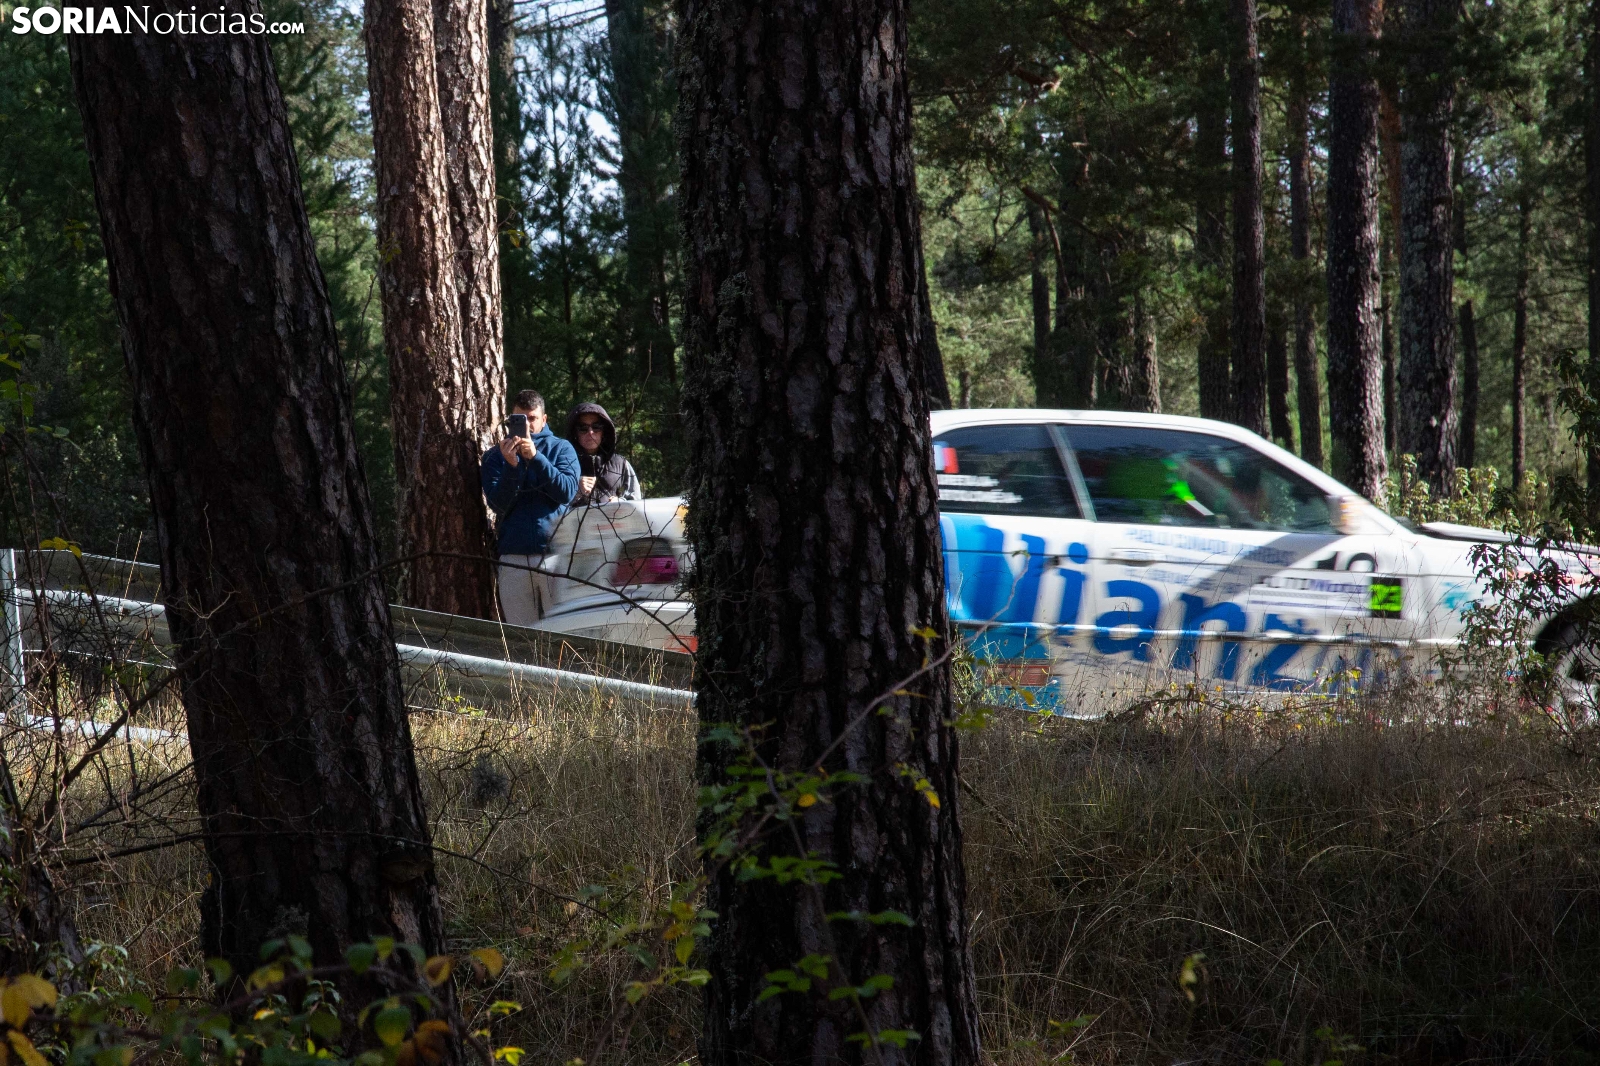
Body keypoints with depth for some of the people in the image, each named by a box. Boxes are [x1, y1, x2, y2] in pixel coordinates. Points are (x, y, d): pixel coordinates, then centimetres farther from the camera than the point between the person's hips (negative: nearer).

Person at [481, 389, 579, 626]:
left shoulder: (561, 449, 9)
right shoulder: (496, 455, 12)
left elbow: (567, 491, -7)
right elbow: (498, 504, -1)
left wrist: (535, 458, -15)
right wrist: (511, 465, -14)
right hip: (514, 558, 1)